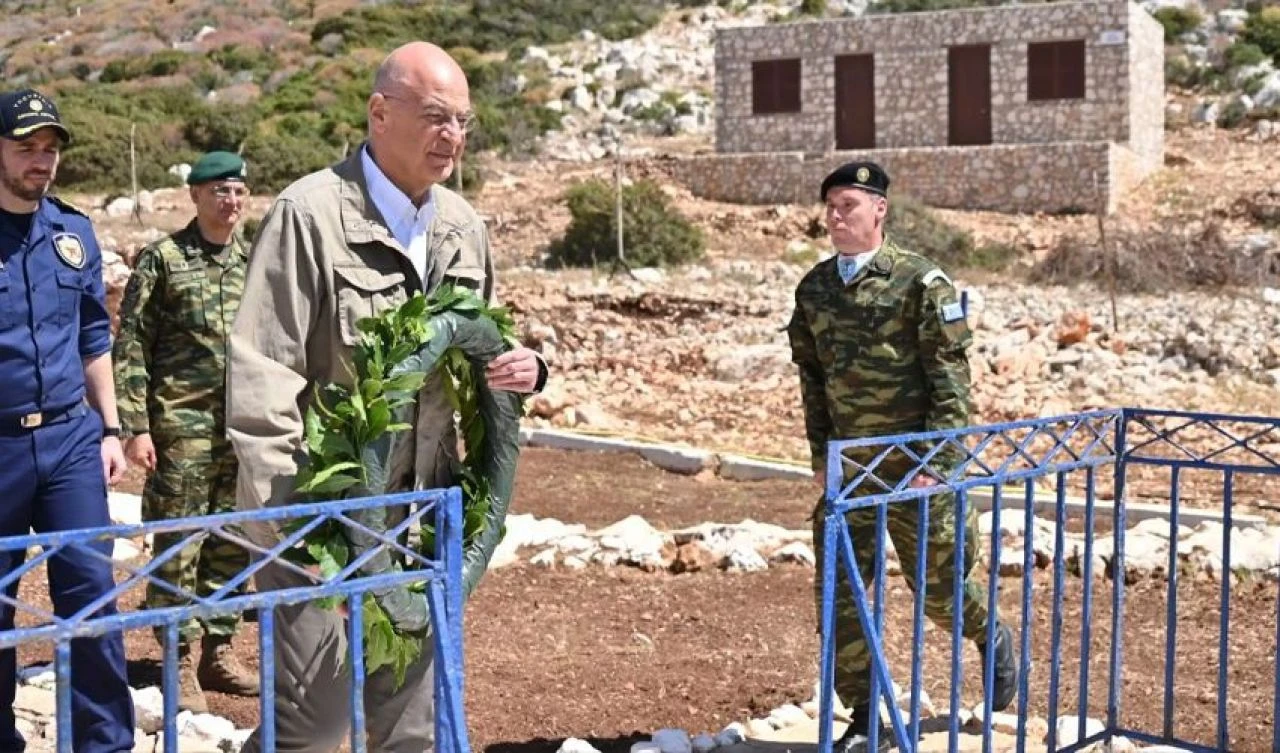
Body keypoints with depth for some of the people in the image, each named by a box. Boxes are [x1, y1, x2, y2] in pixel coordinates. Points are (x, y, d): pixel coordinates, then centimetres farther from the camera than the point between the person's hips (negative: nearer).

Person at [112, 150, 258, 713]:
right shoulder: (162, 259, -4)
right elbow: (131, 348, -5)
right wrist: (135, 427, -10)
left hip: (246, 428, 5)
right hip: (182, 427, -4)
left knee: (234, 543, 10)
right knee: (178, 546, 1)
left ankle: (218, 650, 23)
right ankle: (182, 662, 11)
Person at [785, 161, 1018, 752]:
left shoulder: (922, 281, -10)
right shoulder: (813, 288, 6)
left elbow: (950, 377, -11)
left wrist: (935, 460, -16)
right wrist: (820, 454, 10)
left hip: (917, 467, -4)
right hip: (849, 467, 5)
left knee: (938, 585, 9)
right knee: (840, 594, 2)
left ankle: (994, 640, 43)